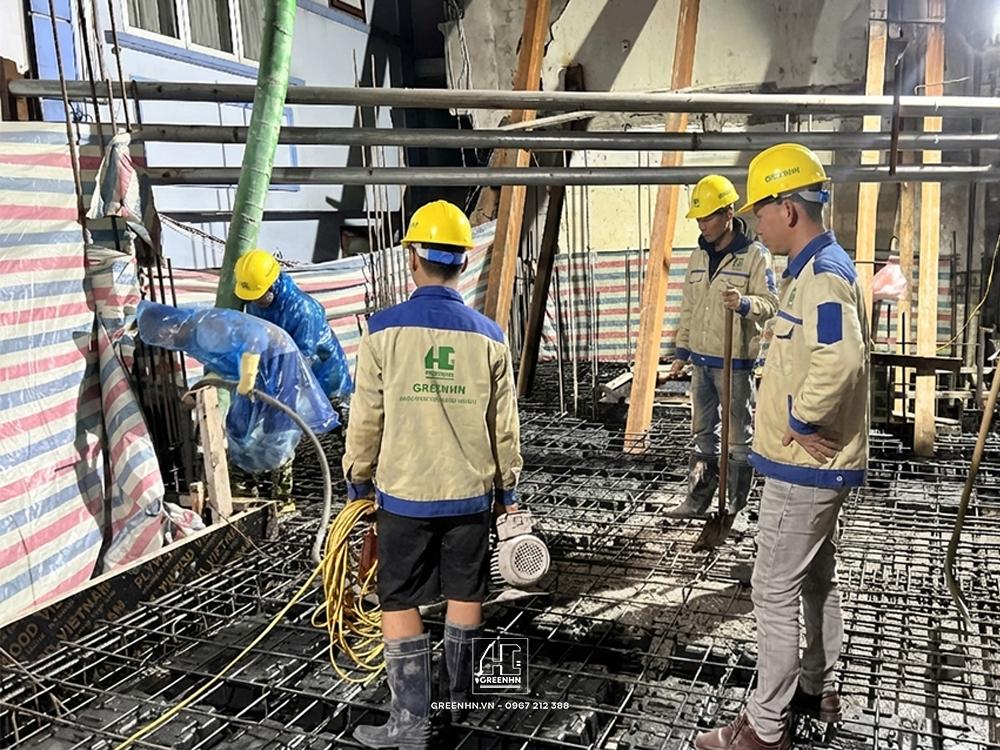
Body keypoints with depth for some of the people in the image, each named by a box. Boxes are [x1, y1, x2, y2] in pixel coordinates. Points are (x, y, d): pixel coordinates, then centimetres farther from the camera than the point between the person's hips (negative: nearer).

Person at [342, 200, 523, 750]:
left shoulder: (384, 329, -10)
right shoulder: (488, 336, -4)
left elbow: (366, 418, -6)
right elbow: (505, 425, 2)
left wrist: (358, 482, 8)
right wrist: (508, 488, 15)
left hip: (403, 493, -2)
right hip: (471, 492, 3)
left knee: (399, 604, 9)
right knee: (465, 594, 18)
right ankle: (461, 692, 36)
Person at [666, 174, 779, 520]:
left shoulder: (755, 254, -8)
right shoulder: (698, 256, 12)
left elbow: (770, 303, -12)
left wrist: (745, 304, -32)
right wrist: (682, 351, 15)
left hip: (735, 361, -6)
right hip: (701, 359, 7)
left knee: (739, 435, 4)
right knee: (703, 432, 14)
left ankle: (737, 506, 15)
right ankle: (697, 500, 24)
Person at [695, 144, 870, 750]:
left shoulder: (822, 274, -21)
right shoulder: (822, 268, 12)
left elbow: (840, 360, -37)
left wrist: (800, 421, -25)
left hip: (803, 467, -11)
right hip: (821, 464, 11)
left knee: (775, 594, -1)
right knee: (817, 580, 21)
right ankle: (819, 692, 39)